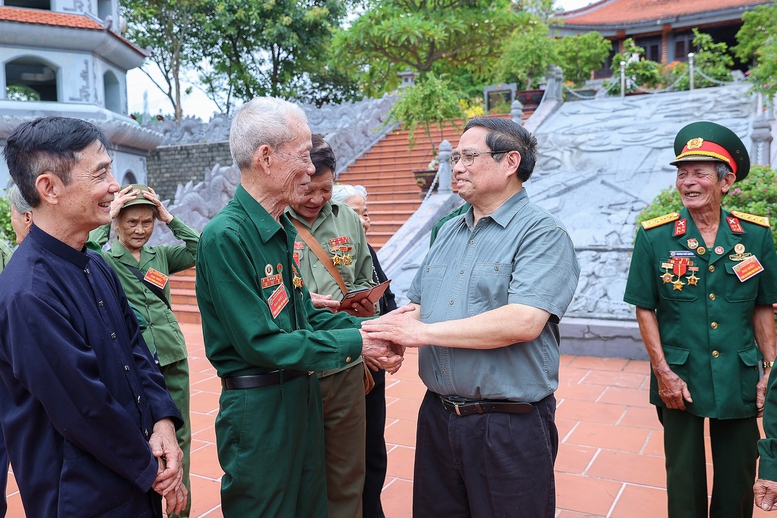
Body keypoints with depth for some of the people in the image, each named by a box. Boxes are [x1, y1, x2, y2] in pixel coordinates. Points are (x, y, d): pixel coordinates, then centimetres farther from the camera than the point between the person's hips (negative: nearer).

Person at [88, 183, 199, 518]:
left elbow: (198, 251, -2)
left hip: (171, 357, 4)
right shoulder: (102, 258, -3)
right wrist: (105, 219, -16)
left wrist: (169, 218, -5)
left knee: (179, 436, 12)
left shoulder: (160, 254, 9)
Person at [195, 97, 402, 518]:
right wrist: (355, 343, -20)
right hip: (258, 407, -8)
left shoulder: (283, 228, 6)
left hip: (303, 393, 8)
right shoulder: (226, 237, -21)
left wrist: (364, 327, -4)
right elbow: (261, 343, -24)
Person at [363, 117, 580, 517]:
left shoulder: (543, 234, -11)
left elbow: (523, 322, -25)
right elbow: (417, 307, 15)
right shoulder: (448, 232, 12)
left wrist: (422, 332, -21)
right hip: (437, 416, 7)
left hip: (510, 426, -6)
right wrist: (390, 330, -9)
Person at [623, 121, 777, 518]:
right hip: (680, 380, -1)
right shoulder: (654, 237, -7)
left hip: (739, 380, 2)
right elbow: (645, 309, -3)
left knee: (739, 478, 15)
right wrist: (662, 373, -9)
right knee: (684, 479, 12)